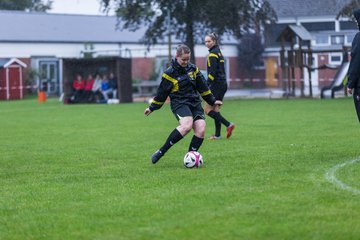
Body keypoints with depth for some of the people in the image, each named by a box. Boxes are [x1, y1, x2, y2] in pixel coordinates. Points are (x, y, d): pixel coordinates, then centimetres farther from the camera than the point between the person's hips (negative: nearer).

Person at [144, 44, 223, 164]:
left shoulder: (193, 69, 9)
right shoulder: (170, 73, -4)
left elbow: (202, 87, 19)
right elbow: (162, 92, 4)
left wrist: (212, 100, 21)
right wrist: (152, 108, 9)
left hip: (195, 102, 5)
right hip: (179, 103, -5)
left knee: (201, 130, -16)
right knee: (187, 125, -32)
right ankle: (161, 152, -25)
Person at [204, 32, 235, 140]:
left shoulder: (212, 54, -12)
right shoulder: (219, 52, 16)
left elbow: (213, 72, -20)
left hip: (217, 84, -9)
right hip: (223, 84, 9)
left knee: (208, 109, -6)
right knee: (215, 109, 12)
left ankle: (228, 125, -16)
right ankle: (217, 134, 10)